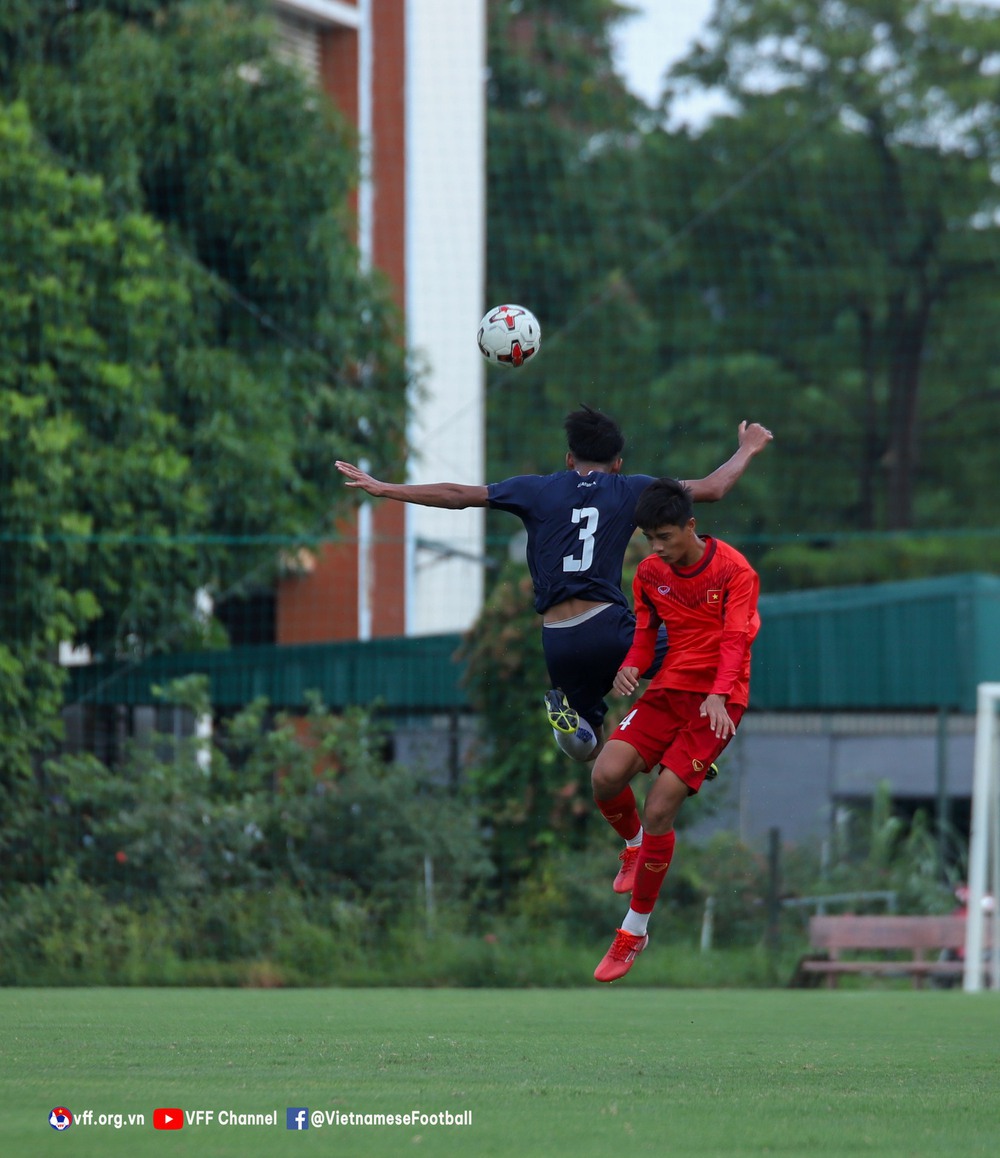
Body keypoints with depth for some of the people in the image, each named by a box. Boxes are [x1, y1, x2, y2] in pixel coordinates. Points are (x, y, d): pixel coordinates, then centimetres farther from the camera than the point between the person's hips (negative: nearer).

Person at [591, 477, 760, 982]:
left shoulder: (734, 570, -10)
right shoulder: (650, 573, 7)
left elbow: (736, 639, -18)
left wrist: (719, 696, -34)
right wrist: (631, 666, -8)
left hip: (716, 703, -5)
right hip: (669, 689, 5)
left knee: (659, 808, -14)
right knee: (607, 775, -20)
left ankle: (635, 930, 1)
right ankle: (634, 846, 16)